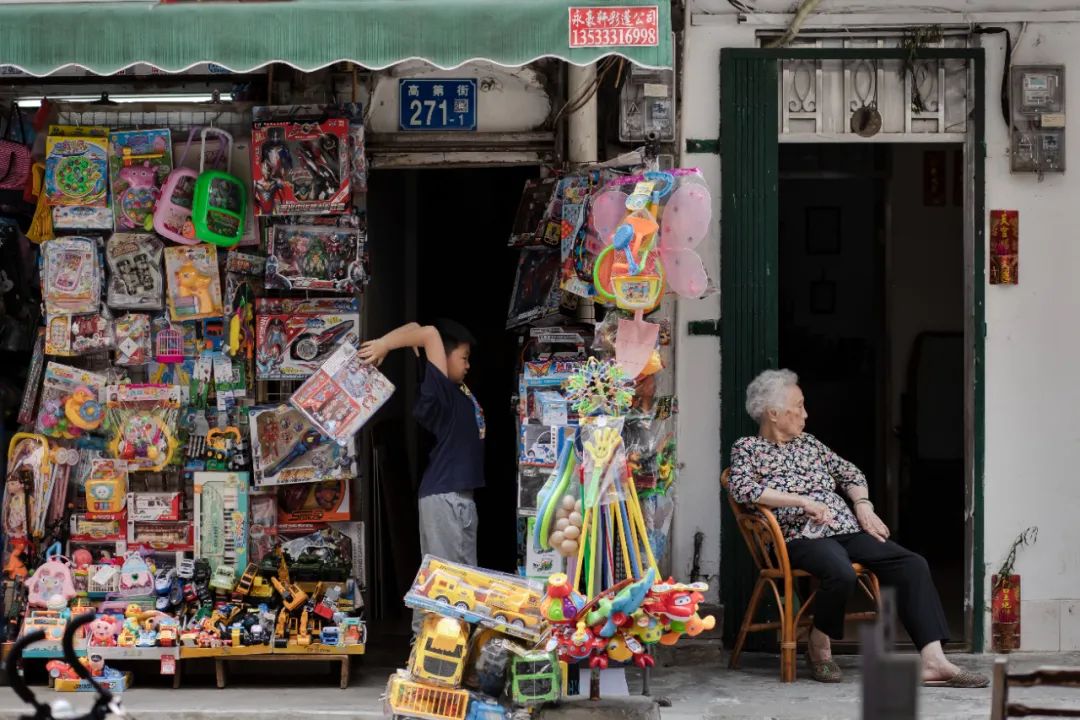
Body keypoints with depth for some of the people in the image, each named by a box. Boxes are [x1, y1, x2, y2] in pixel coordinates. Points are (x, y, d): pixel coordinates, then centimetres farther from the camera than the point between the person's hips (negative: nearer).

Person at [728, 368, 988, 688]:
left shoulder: (808, 442, 23)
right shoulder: (747, 448, 5)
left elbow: (849, 473, 27)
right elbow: (743, 489, -14)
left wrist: (863, 504, 6)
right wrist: (802, 500, -20)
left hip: (846, 529, 6)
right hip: (801, 538, -6)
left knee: (912, 564, -17)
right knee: (841, 574, -39)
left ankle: (933, 661, -28)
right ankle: (819, 646, -9)